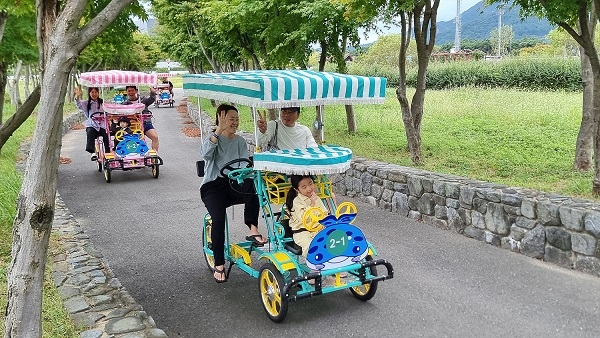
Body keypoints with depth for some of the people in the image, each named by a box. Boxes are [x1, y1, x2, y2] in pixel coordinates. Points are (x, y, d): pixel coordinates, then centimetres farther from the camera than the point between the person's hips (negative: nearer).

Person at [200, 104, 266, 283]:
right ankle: (219, 265, -15)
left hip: (234, 184, 3)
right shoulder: (213, 137, -1)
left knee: (252, 183, -32)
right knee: (218, 218, -29)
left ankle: (253, 229, -30)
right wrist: (219, 130, -30)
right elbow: (205, 154, -24)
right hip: (213, 186, -3)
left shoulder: (240, 141, 11)